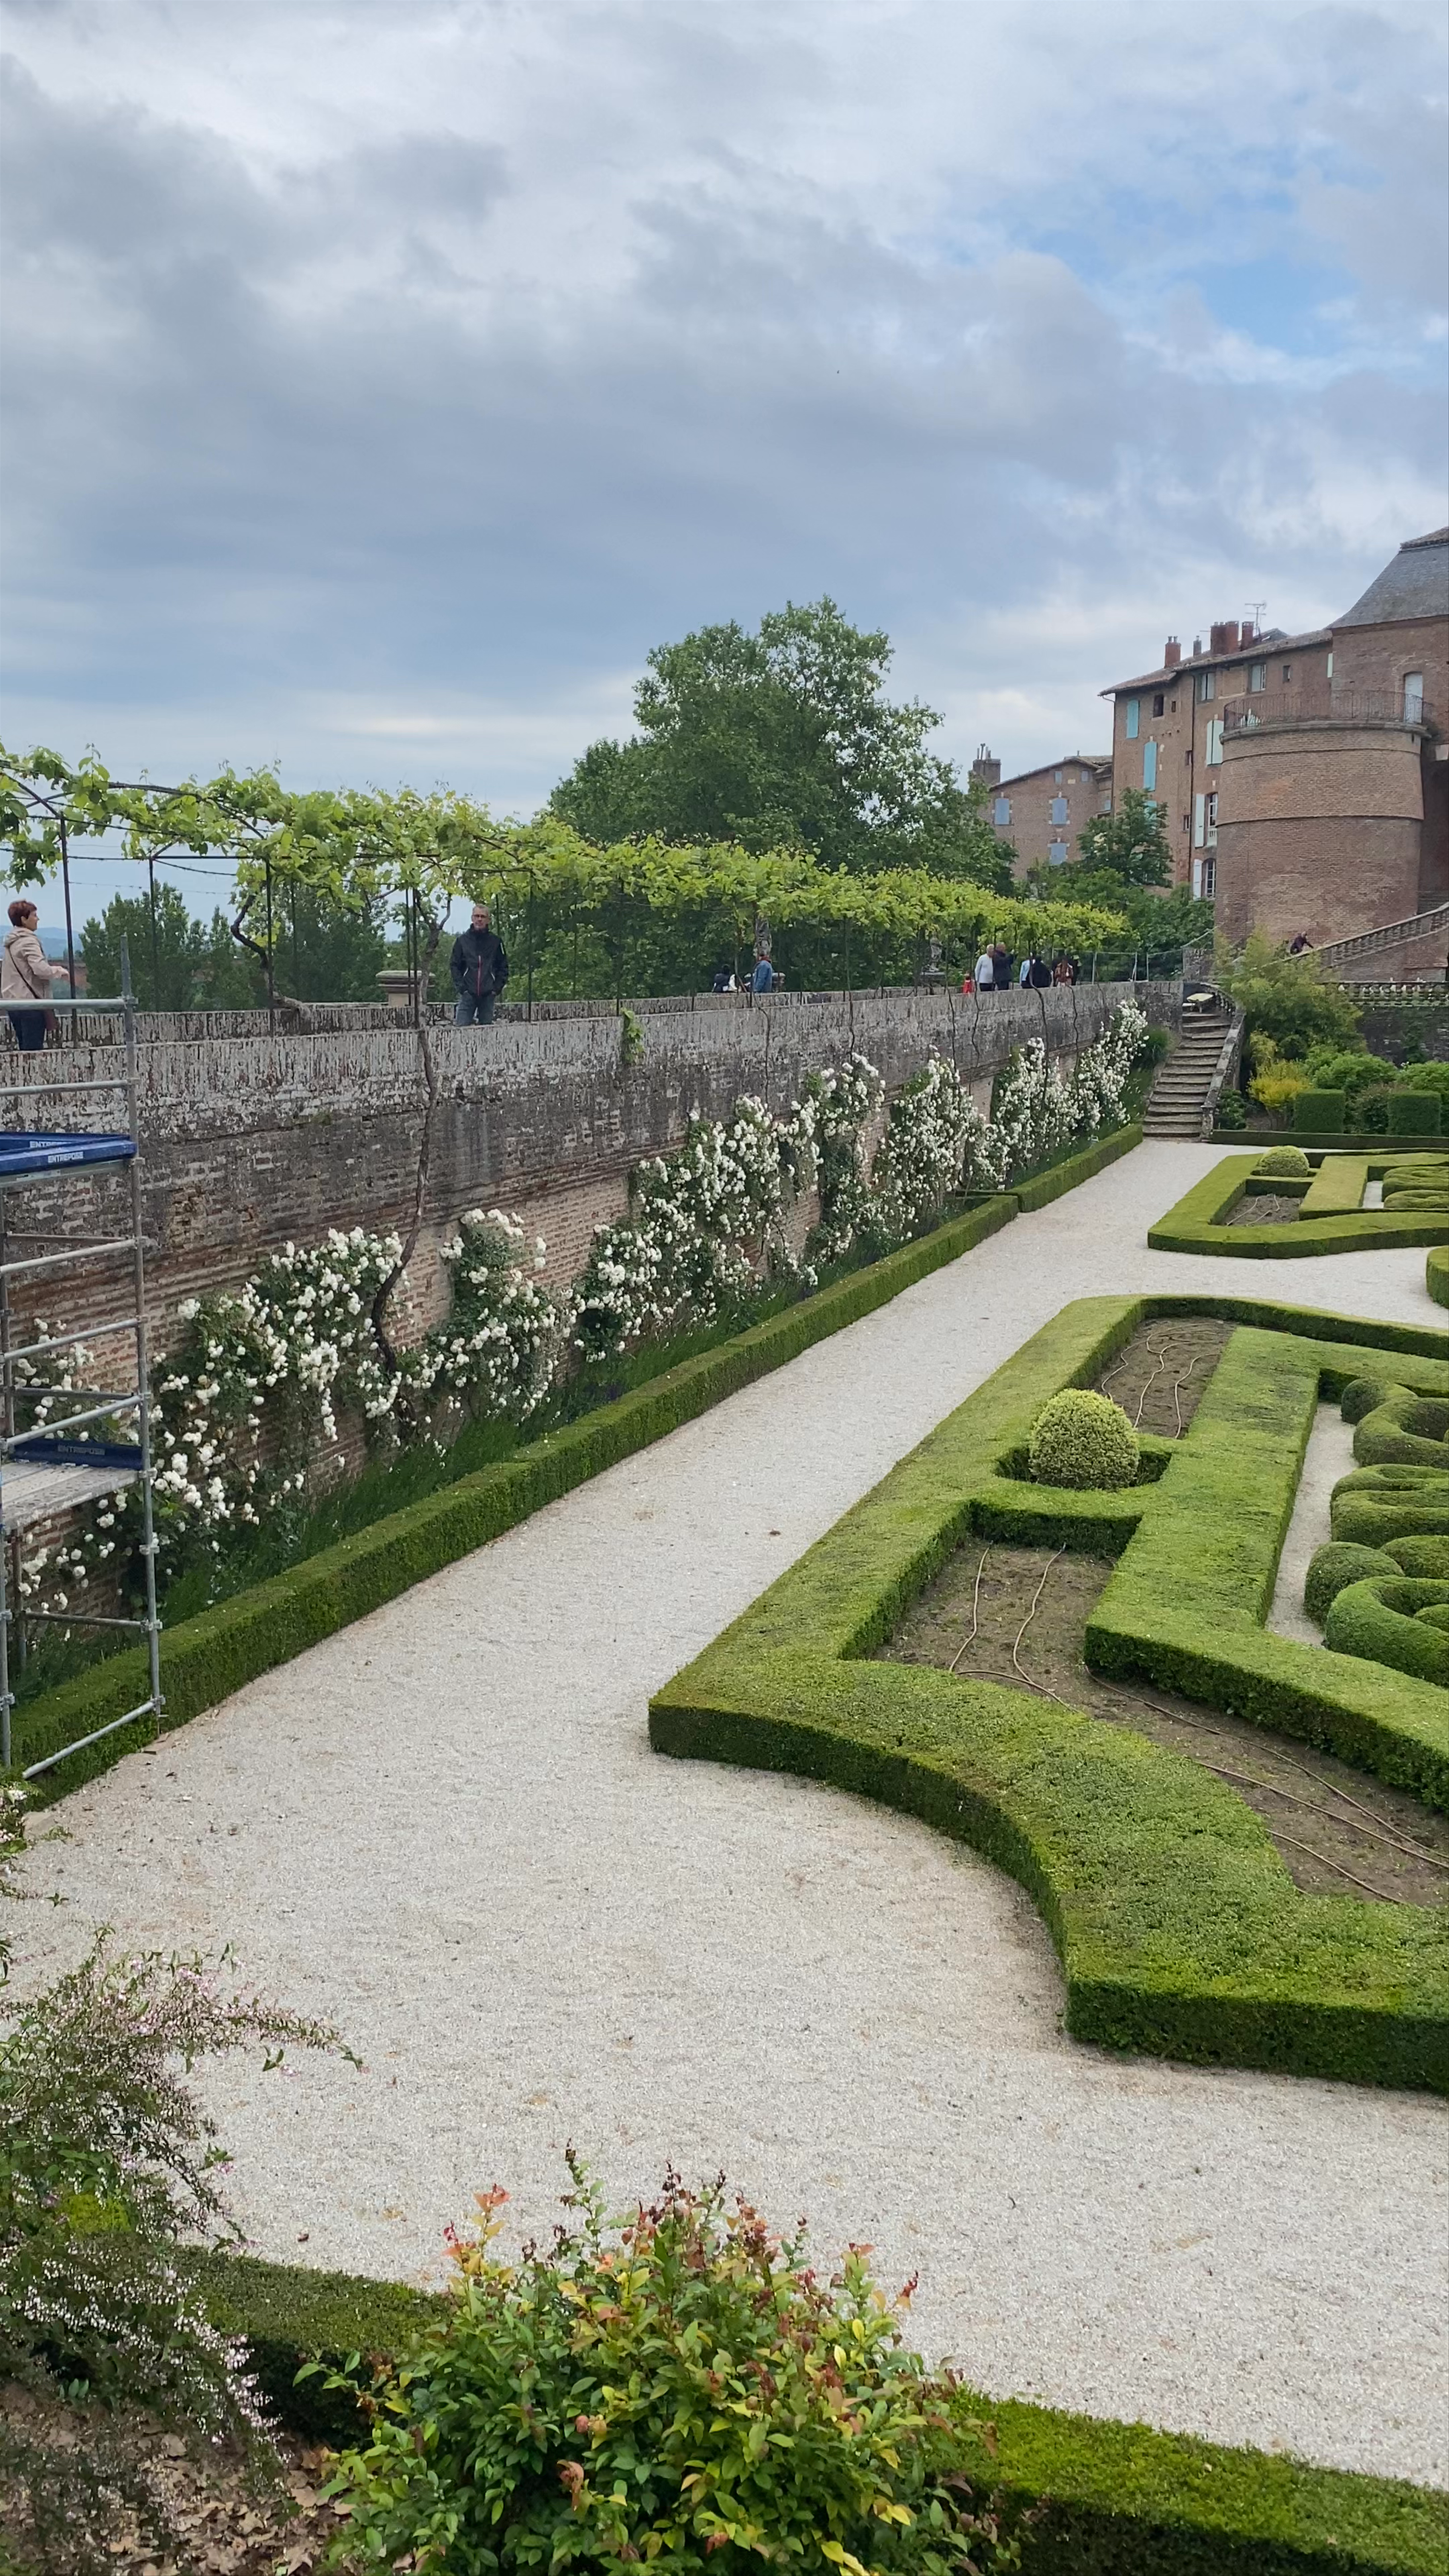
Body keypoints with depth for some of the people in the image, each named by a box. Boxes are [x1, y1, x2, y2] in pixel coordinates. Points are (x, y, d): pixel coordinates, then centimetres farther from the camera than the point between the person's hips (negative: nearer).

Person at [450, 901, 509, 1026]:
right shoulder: (462, 940, 5)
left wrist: (497, 987, -2)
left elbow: (503, 967, 8)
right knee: (462, 1027, -9)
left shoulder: (496, 941, 5)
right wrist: (461, 987, -4)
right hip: (468, 995, -1)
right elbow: (454, 965, 6)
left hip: (488, 995, 1)